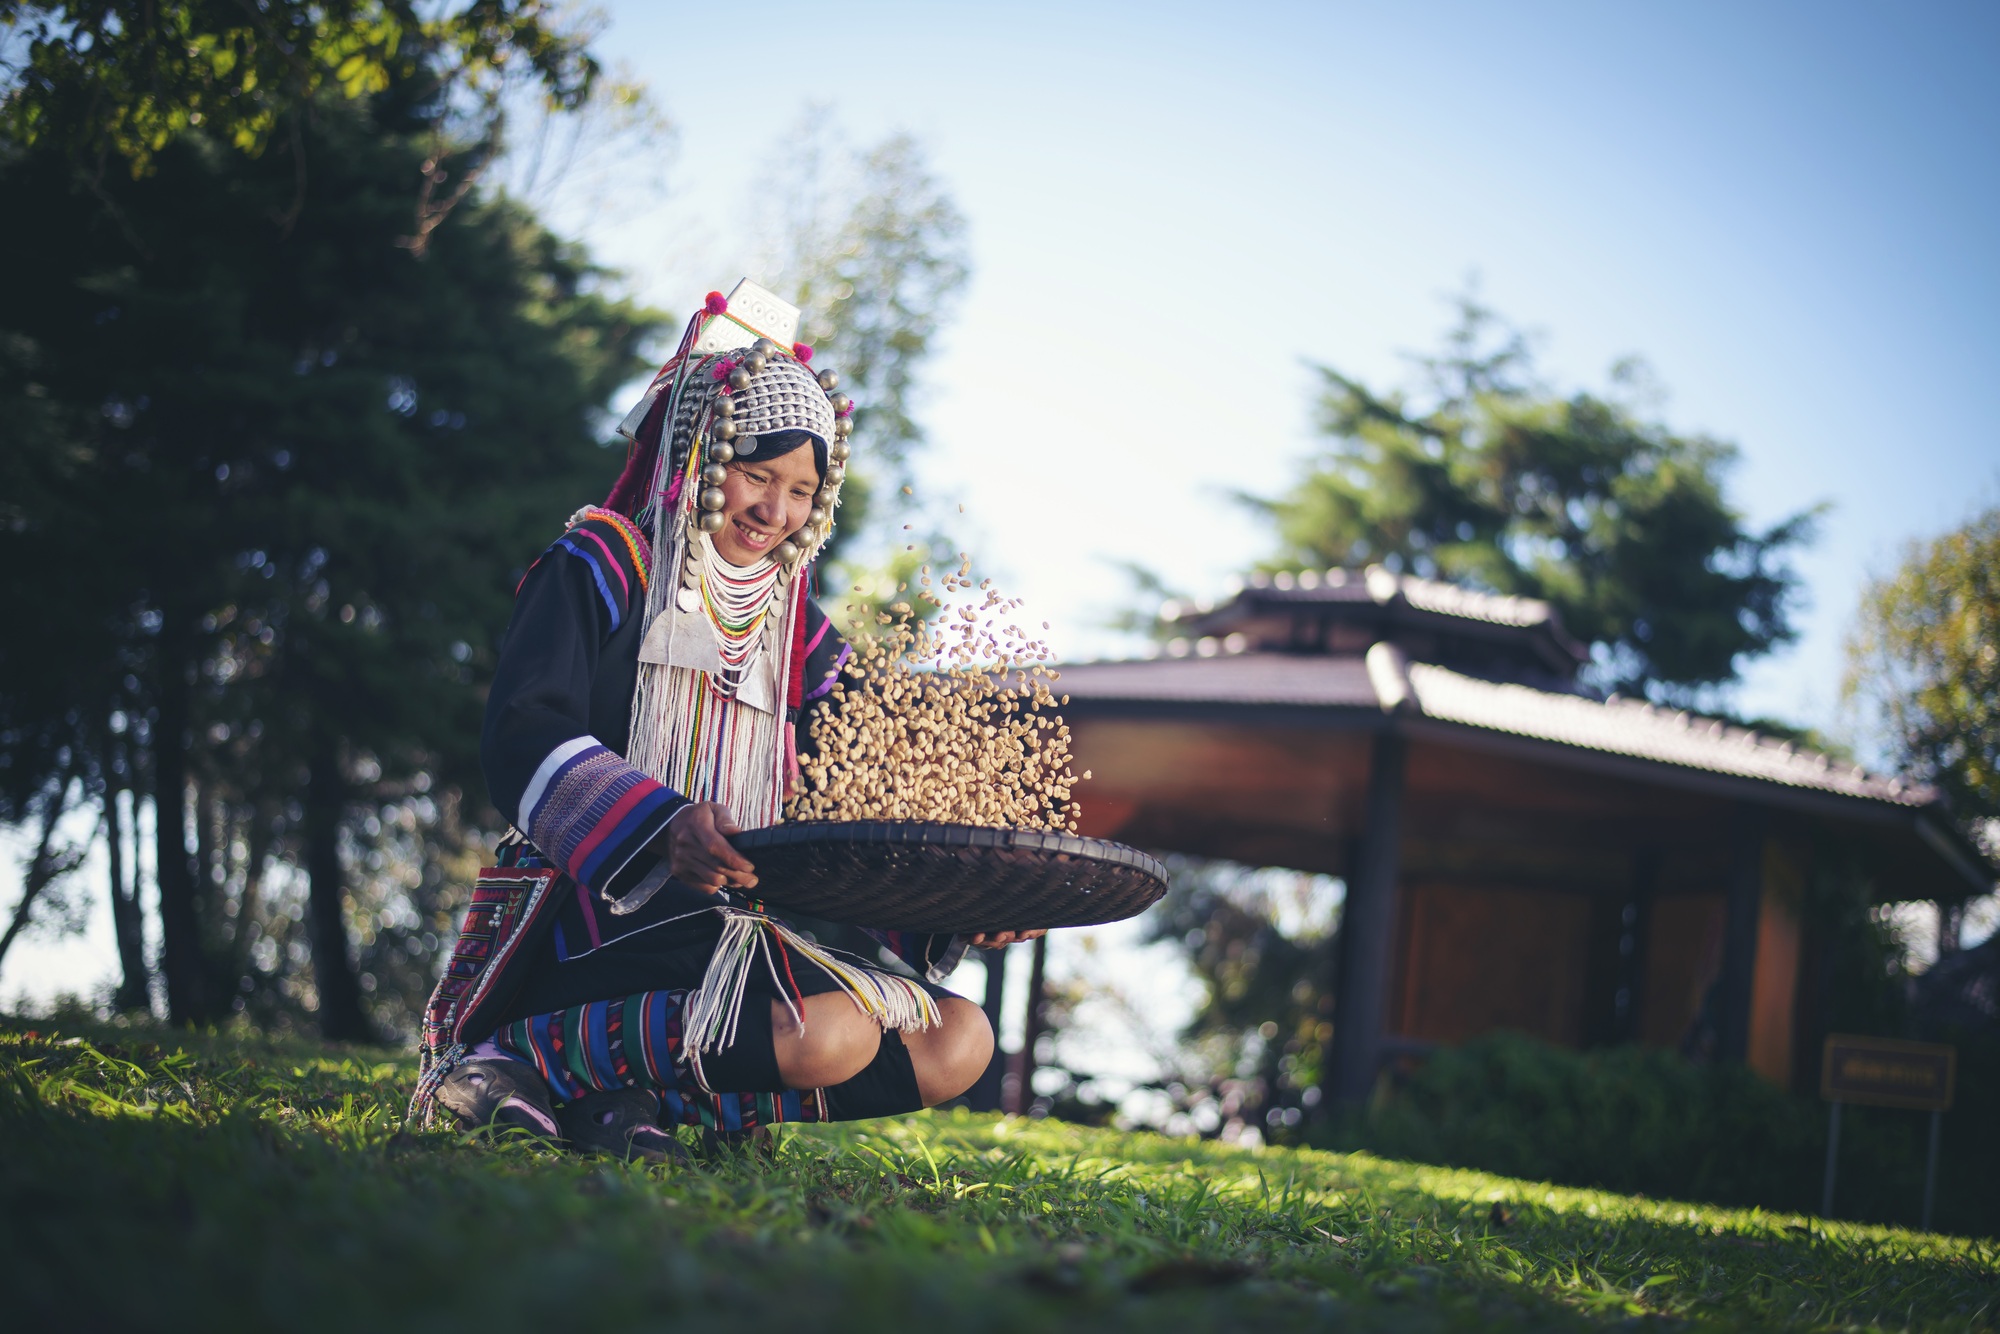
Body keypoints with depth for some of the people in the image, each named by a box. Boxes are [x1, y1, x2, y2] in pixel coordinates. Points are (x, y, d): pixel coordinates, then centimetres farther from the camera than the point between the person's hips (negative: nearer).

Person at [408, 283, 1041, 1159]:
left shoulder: (797, 629, 21)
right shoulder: (601, 567, 3)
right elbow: (524, 739, -13)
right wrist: (659, 827, -33)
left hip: (733, 931, 7)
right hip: (590, 910, -7)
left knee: (959, 1040, -10)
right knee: (829, 1033, -31)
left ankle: (637, 1098, -12)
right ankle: (513, 1054, -18)